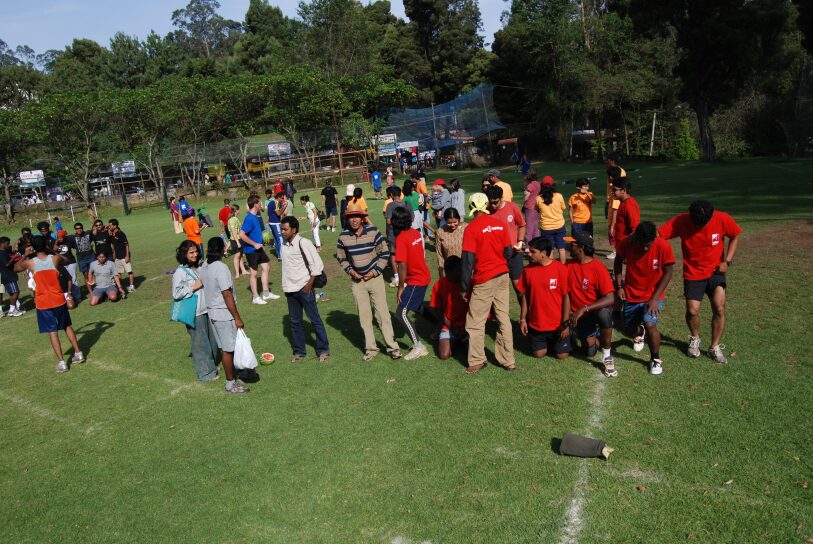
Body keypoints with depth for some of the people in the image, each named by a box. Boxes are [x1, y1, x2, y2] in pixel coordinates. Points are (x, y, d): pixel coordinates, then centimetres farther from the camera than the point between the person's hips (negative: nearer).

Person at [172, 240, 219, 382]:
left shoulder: (197, 267, 10)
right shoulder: (180, 272, -13)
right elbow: (176, 294, -17)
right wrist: (193, 287, -19)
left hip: (206, 310, 8)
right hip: (195, 313, -8)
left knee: (211, 340, 15)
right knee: (200, 343, 1)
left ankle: (211, 365, 32)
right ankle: (205, 373, 13)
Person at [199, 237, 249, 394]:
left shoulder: (203, 267, 5)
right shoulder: (221, 268, -21)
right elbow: (227, 295, -22)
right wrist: (237, 318, -16)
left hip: (212, 313, 8)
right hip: (224, 315, -8)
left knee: (224, 348, 17)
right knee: (228, 349, 2)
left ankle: (231, 378, 27)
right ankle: (230, 384, 11)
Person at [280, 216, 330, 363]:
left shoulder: (303, 243, -13)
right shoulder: (284, 244, 7)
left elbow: (318, 264, -13)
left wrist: (309, 284, -13)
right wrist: (286, 285, 12)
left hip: (304, 288, -6)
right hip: (290, 290, 7)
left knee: (315, 320, 2)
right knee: (295, 321, 12)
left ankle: (323, 350, 13)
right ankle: (299, 351, 23)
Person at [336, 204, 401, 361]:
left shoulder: (373, 231, -9)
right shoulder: (344, 236, -3)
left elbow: (385, 253, -3)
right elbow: (341, 257, 11)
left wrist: (375, 271, -9)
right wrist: (350, 270, -4)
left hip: (375, 278, -2)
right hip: (357, 281, 2)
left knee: (382, 313, -2)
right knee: (364, 316, 7)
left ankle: (392, 347, 8)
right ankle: (371, 348, 19)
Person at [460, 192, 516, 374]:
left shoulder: (471, 229, -13)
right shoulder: (500, 224, 2)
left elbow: (468, 260, -14)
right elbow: (509, 252, 6)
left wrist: (464, 288, -8)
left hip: (484, 280, -6)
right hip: (502, 276, 6)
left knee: (475, 322, 6)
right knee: (503, 318, 12)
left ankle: (477, 361, 12)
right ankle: (508, 360, 19)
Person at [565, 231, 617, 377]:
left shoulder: (598, 268, -18)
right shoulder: (569, 265, -2)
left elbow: (610, 299, -26)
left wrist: (584, 309, -32)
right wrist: (569, 312, -11)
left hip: (597, 309, -3)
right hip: (579, 313, 3)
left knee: (604, 314, -39)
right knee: (590, 350, -12)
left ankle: (607, 357, -20)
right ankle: (595, 336, 25)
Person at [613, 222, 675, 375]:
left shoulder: (663, 247, -23)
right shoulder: (627, 243, -18)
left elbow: (667, 273, -12)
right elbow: (618, 262, 1)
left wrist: (655, 298, -17)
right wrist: (619, 286, -6)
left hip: (653, 296, -3)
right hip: (631, 295, 3)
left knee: (650, 324, -24)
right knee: (629, 329, 12)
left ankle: (655, 359, 2)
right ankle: (639, 332, 52)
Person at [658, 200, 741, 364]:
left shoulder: (722, 219, -16)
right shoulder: (681, 221, -20)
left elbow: (735, 236, 2)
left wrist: (727, 261, -8)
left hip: (715, 271, 1)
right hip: (693, 274, -1)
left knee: (719, 308, -11)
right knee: (692, 310, -8)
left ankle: (715, 347, 10)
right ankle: (695, 338, 25)